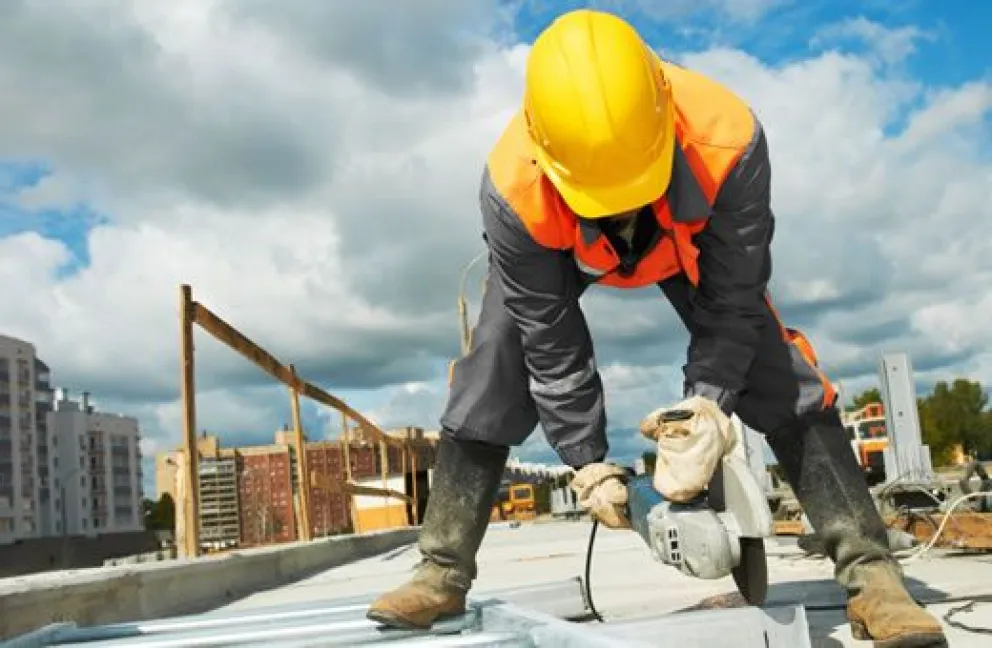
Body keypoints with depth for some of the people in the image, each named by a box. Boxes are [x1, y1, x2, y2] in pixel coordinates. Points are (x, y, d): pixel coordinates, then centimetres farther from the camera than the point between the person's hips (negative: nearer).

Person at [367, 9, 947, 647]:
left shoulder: (728, 140, -44)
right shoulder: (513, 187, -42)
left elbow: (732, 300, -29)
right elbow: (551, 341, -29)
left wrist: (706, 401, -38)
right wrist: (587, 459, -25)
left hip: (690, 242, 0)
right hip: (556, 249, 1)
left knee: (781, 374, -15)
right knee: (491, 374, -11)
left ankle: (872, 573, -9)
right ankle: (443, 575, 2)